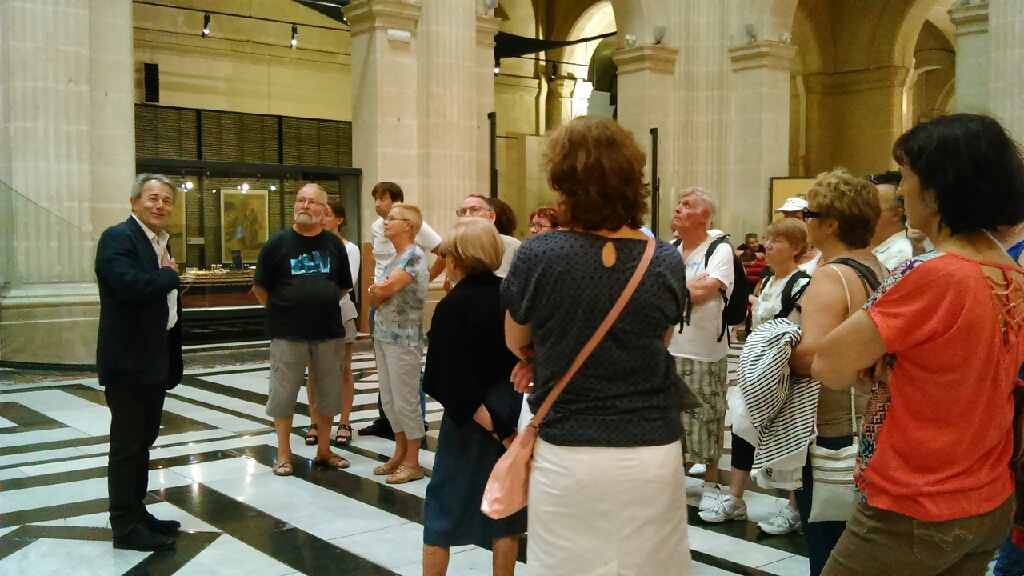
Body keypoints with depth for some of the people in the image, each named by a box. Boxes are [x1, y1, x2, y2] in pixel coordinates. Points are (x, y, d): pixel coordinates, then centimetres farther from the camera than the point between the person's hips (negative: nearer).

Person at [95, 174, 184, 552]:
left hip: (156, 359, 9)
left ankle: (136, 512, 28)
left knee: (144, 439, 17)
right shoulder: (117, 238, -14)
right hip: (127, 360, -9)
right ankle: (125, 526, 8)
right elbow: (130, 283, -32)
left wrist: (173, 359, 14)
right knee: (127, 443, -1)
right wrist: (170, 275, -13)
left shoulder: (160, 241, 14)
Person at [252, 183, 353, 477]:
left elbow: (344, 286, 13)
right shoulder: (278, 243, -3)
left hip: (328, 331, 3)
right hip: (288, 332, -3)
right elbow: (259, 287, 2)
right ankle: (284, 454, 16)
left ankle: (323, 450, 24)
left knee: (329, 392, 10)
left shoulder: (334, 244, 5)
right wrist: (283, 310, 4)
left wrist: (322, 305, 10)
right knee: (283, 393, 3)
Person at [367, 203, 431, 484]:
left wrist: (376, 290, 0)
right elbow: (375, 297, 11)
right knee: (389, 399, 14)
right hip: (383, 336, 9)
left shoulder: (415, 257, -14)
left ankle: (412, 463, 9)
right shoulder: (395, 258, 15)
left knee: (405, 400, -2)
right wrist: (378, 293, -9)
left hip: (404, 340, -9)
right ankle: (400, 455, 26)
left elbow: (383, 290, -21)